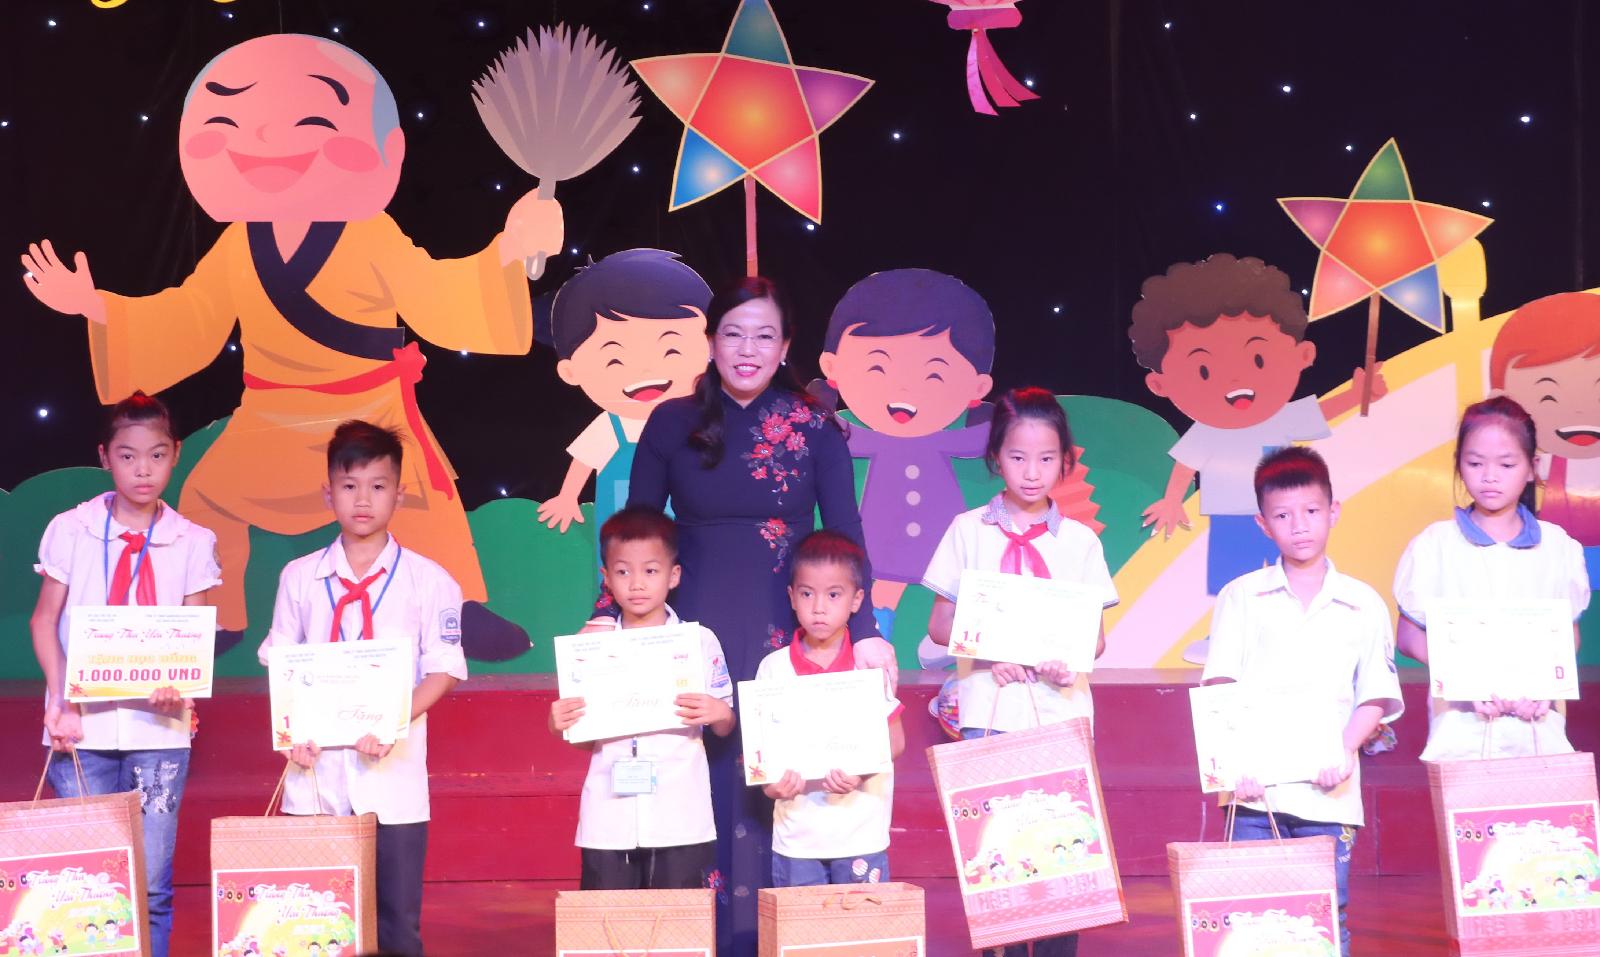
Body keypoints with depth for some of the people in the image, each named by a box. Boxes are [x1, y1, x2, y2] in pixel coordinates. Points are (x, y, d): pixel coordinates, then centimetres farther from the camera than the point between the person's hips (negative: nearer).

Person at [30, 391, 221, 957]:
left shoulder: (192, 543, 5)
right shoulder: (70, 530, 3)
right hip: (83, 723, 0)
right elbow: (44, 620, 6)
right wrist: (61, 698, -8)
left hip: (158, 725, 0)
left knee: (151, 883, 0)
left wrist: (178, 687, -15)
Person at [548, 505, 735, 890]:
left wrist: (719, 713, -14)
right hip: (609, 823, 1)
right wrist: (560, 724, -8)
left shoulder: (700, 641, 3)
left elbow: (724, 728, 8)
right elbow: (586, 738, 13)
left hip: (681, 822, -1)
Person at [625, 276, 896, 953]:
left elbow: (845, 533, -3)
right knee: (700, 791, 0)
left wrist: (865, 632, -13)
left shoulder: (814, 427, 0)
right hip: (695, 632, 1)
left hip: (787, 636, 0)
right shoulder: (673, 422, 2)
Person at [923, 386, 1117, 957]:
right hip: (989, 712, 0)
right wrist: (992, 651, -12)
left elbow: (1095, 637, 8)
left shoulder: (1079, 541, 8)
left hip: (1062, 712, 1)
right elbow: (941, 626, 6)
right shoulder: (969, 531, 6)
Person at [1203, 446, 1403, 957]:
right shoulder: (1240, 598, 7)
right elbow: (1219, 689, 0)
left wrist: (1344, 749, -11)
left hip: (1329, 792, 1)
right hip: (1257, 788, -1)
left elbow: (1376, 698, 7)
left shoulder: (1364, 605, 9)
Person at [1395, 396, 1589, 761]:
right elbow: (1408, 635, 4)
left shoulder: (1558, 547, 8)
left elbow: (1569, 634, 14)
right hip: (1462, 725, -1)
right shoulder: (1435, 545, 4)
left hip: (1538, 725, 1)